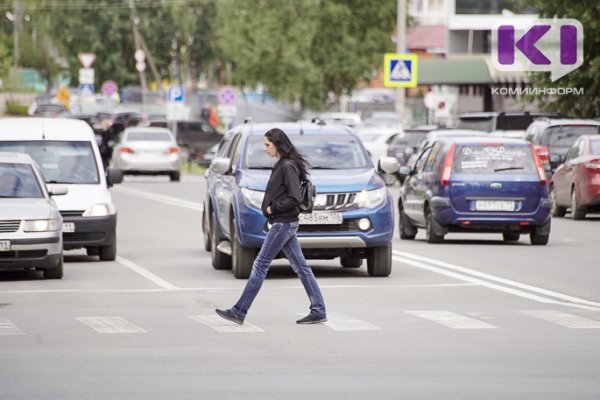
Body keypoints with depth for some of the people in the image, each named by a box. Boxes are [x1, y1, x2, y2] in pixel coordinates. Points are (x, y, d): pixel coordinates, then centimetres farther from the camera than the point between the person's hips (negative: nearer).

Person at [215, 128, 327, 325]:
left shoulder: (287, 166, -16)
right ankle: (318, 311, 9)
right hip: (285, 223, 10)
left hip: (283, 223, -10)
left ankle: (239, 311, -4)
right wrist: (270, 208, 6)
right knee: (300, 267, 9)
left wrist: (272, 209, -13)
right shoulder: (281, 165, 13)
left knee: (260, 265, -7)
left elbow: (294, 199, -22)